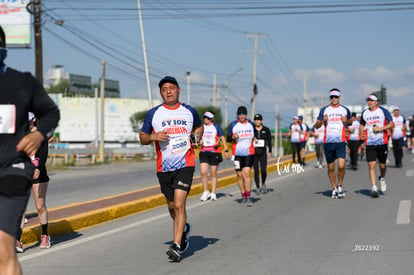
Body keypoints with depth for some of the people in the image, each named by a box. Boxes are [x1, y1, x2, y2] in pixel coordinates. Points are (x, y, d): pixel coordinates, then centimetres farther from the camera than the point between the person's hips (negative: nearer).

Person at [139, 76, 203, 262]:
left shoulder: (189, 112, 6)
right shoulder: (153, 114, 3)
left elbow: (199, 127, 25)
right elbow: (142, 137, 8)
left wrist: (196, 138, 5)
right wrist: (153, 137, -13)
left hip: (185, 164, -2)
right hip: (163, 167, 2)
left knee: (179, 204, -15)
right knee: (172, 206, 13)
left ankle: (177, 245, -14)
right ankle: (184, 228, 43)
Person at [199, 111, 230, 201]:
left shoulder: (216, 126, 0)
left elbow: (222, 138, 4)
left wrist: (226, 150, 0)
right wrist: (200, 141, -4)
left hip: (215, 151, -2)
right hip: (204, 151, 2)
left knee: (213, 174, 4)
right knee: (203, 172, -10)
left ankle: (213, 193, 14)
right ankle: (206, 191, 6)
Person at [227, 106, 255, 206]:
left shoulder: (251, 124, 9)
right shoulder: (233, 124, 2)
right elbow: (228, 138, 3)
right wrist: (233, 137, -16)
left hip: (249, 153, 0)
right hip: (237, 153, 0)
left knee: (247, 174, -13)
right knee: (240, 175, 3)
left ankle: (248, 197, -12)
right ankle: (243, 197, 14)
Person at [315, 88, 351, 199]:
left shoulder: (345, 110, 8)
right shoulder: (324, 110, 5)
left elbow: (350, 122, 23)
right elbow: (316, 125, 6)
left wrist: (346, 121, 0)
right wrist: (323, 120, -15)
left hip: (341, 142, -1)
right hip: (328, 143, 1)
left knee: (341, 166, -14)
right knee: (331, 167, 6)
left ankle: (340, 186, 8)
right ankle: (334, 189, 21)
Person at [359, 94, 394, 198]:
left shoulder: (383, 111, -1)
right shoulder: (364, 113, 9)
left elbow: (391, 124, -4)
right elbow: (362, 125, 24)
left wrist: (380, 128, -17)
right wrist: (362, 134, 5)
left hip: (382, 142, -2)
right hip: (369, 143, 2)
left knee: (382, 165, 8)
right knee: (371, 165, -9)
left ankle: (382, 178, 40)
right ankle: (374, 188, -9)